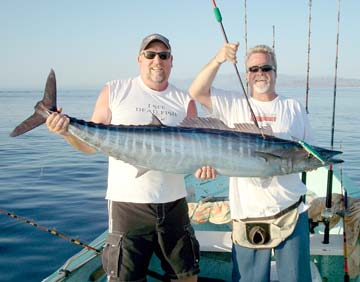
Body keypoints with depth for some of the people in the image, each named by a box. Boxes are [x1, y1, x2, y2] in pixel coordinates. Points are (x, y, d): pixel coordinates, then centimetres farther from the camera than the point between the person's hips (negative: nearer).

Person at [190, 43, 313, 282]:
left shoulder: (294, 107, 9)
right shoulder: (234, 104, 7)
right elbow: (196, 93, -6)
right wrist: (218, 60, -18)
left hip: (292, 209, 1)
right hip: (247, 211, -1)